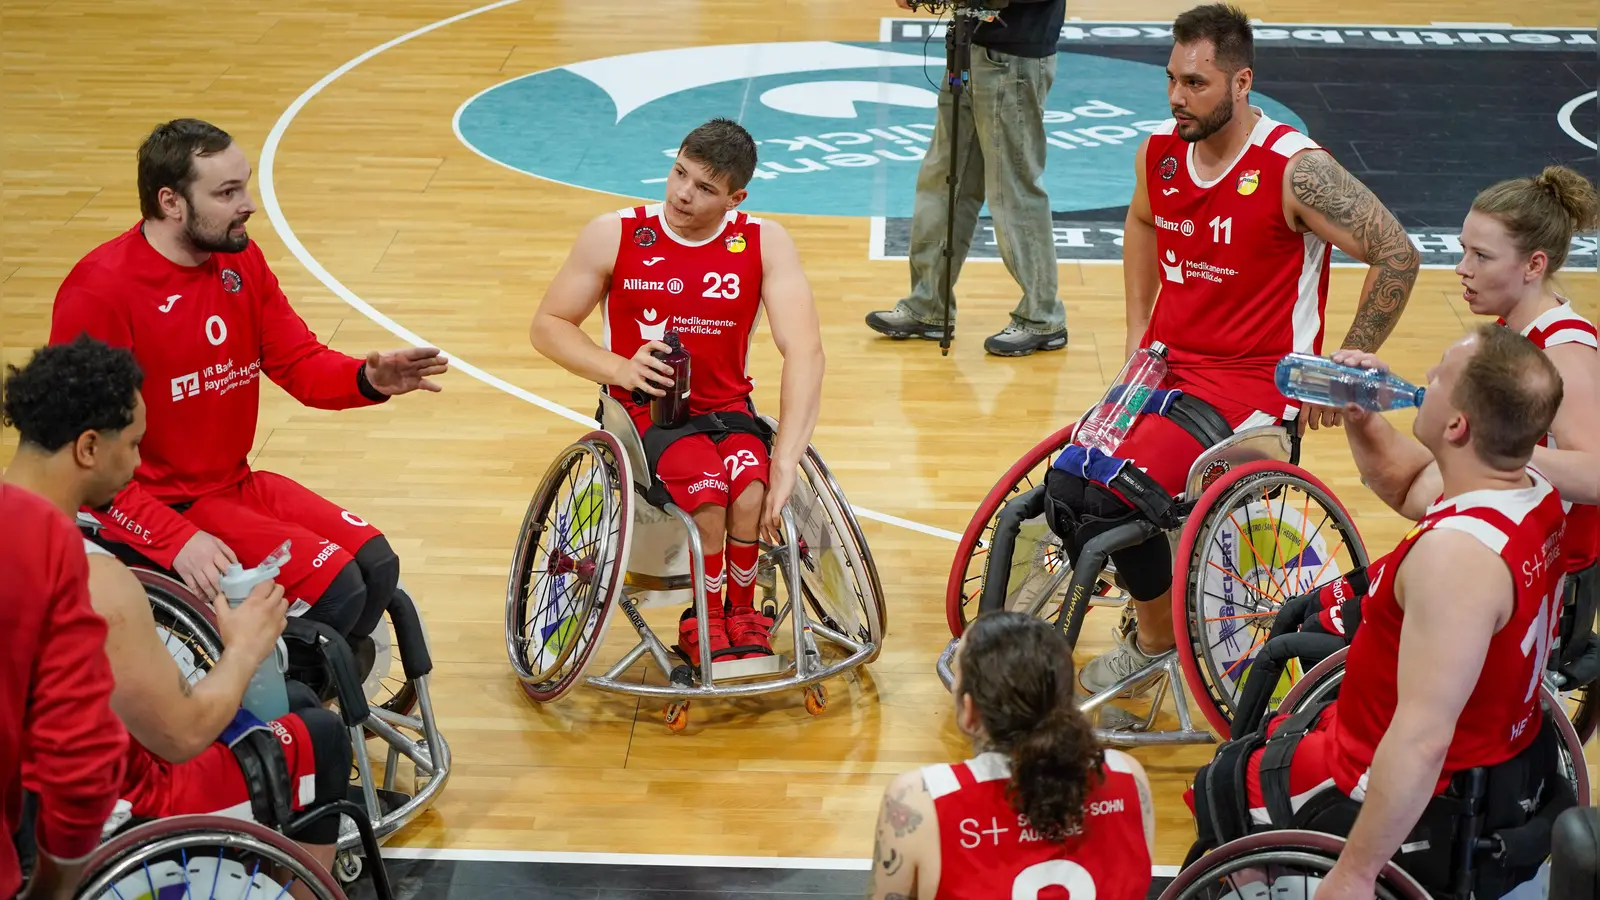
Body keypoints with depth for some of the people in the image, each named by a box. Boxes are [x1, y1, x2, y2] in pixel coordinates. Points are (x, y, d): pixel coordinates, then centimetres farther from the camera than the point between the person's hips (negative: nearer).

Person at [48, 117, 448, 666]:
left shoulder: (241, 260, 4)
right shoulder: (101, 290, -19)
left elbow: (300, 363, 7)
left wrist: (368, 380, -18)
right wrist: (178, 540, -27)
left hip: (234, 484, 8)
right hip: (160, 507, -8)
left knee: (376, 566, -5)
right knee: (333, 586, -19)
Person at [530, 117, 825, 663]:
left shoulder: (763, 243, -5)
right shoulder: (614, 235, -5)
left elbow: (804, 350, -15)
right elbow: (548, 325, 2)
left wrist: (785, 462, -27)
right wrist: (621, 369, -17)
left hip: (727, 408, 1)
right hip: (645, 410, -1)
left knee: (753, 492, -32)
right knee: (708, 490, -33)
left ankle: (741, 616, -3)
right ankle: (704, 624, -7)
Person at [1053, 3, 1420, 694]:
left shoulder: (1296, 170, -18)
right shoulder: (1160, 153, 1)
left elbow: (1398, 256, -14)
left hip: (1252, 384, -7)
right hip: (1167, 365, 7)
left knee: (1115, 495, -24)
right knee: (1064, 488, -11)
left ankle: (1155, 638, 4)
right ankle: (1152, 609, 14)